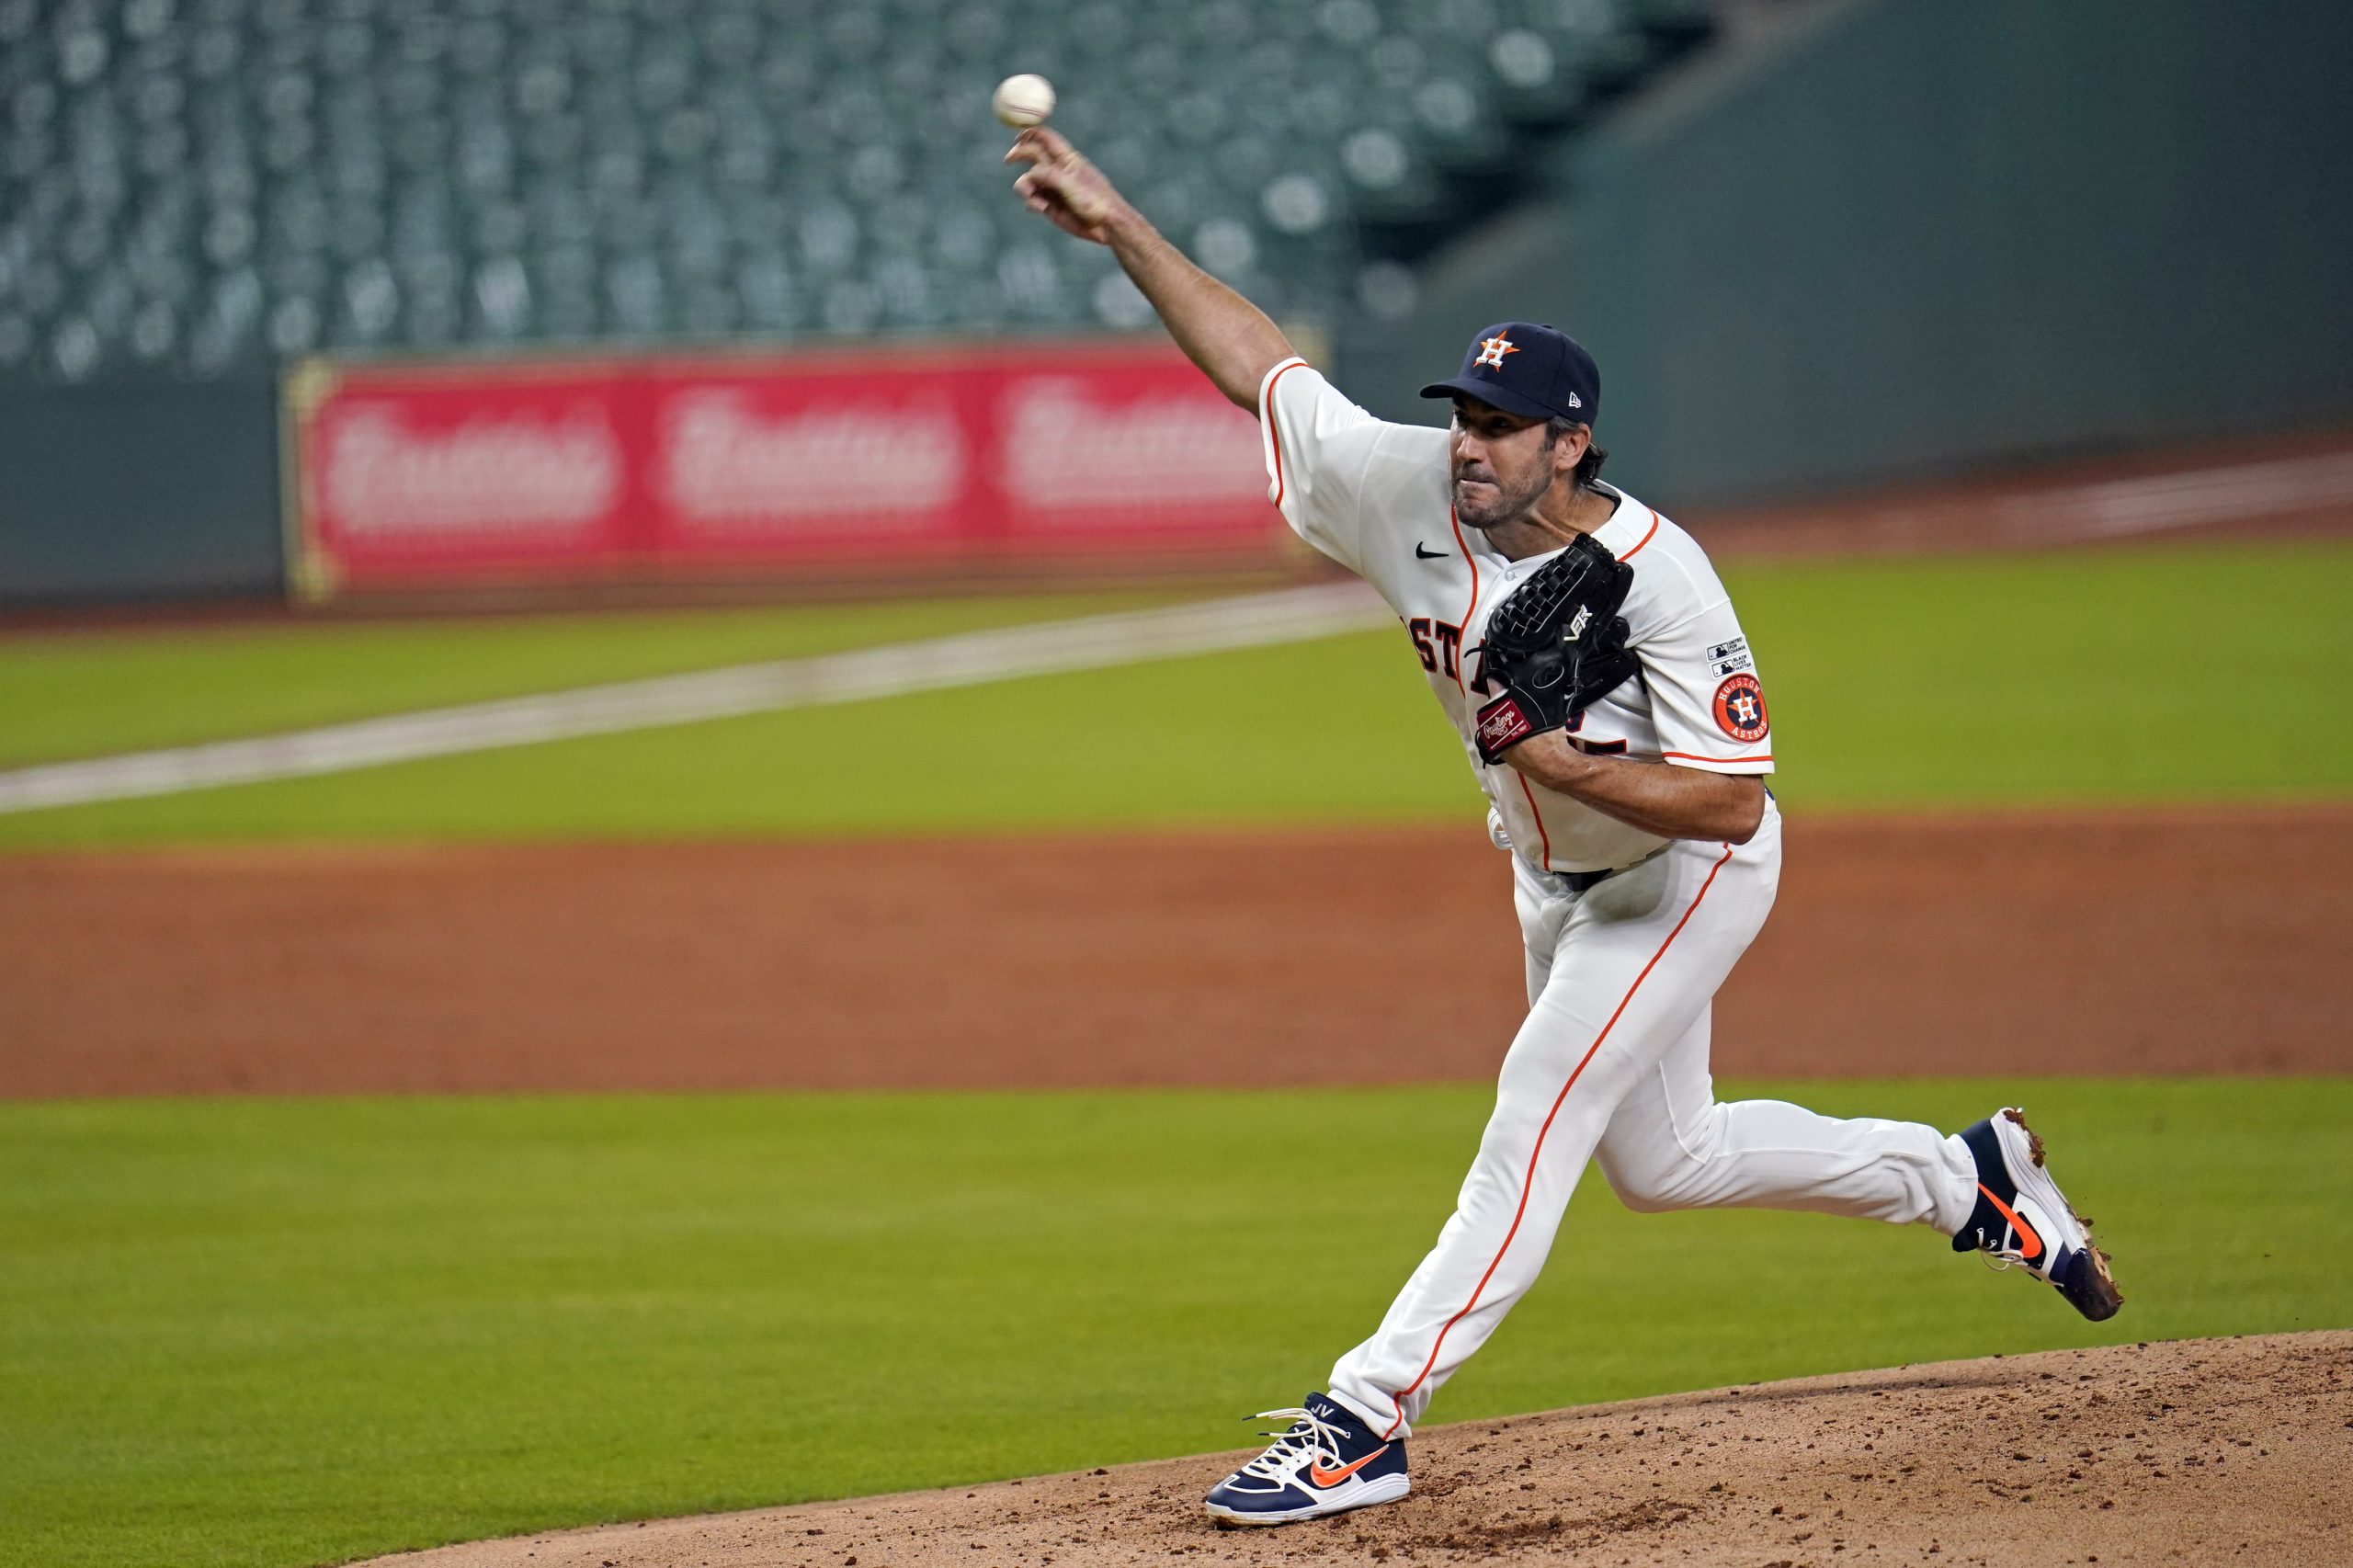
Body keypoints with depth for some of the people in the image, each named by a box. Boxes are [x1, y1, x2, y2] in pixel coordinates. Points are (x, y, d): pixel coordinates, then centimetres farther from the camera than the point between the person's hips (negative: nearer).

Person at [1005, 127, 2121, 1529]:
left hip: (1687, 875, -8)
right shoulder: (1410, 492, -17)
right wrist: (1122, 225, -18)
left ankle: (1365, 1423, -17)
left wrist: (1560, 759, -40)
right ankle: (1965, 1179, 38)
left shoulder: (1659, 578, -32)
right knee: (1660, 1159, 19)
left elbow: (1731, 802, -32)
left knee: (1537, 1118, -17)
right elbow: (1258, 363, -11)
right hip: (1558, 880, 8)